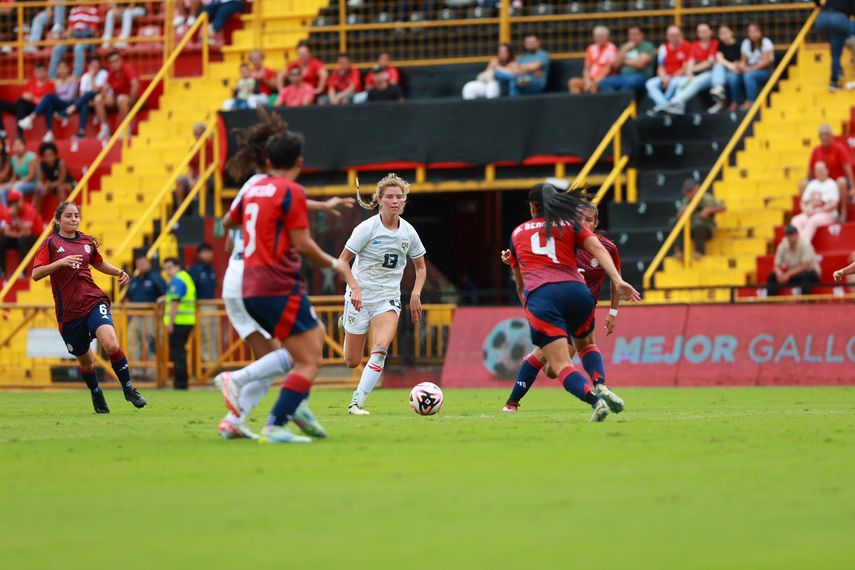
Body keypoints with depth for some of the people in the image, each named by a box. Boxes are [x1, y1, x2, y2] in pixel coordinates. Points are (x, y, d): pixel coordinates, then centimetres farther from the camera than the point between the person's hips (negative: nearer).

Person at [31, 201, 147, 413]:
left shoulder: (87, 242, 11)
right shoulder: (50, 244, 0)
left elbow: (99, 263, 30)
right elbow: (36, 274, -10)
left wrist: (118, 272, 12)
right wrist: (61, 262, -22)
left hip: (94, 302, 1)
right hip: (68, 312, -1)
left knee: (111, 345, -25)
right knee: (86, 362, 10)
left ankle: (128, 388, -8)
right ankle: (96, 395, 38)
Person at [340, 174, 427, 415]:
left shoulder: (408, 232, 0)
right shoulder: (367, 228, -12)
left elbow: (420, 266, 15)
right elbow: (342, 260, -9)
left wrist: (416, 294, 0)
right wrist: (355, 288, -22)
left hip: (388, 299, 2)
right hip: (361, 296, -2)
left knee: (381, 348, -25)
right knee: (352, 362, 5)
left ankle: (357, 402, -20)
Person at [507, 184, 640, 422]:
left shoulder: (517, 233, 26)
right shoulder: (571, 225, 21)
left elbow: (519, 285, 36)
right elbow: (597, 248, 1)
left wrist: (526, 304, 55)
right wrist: (618, 281, -10)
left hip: (539, 295, -2)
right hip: (576, 291, 2)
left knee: (561, 365, -8)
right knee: (584, 344, 30)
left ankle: (594, 398, -36)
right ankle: (601, 386, 4)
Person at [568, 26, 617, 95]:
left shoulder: (611, 49, -5)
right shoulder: (591, 49, 13)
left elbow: (608, 69, -11)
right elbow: (586, 69, 12)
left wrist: (596, 81, -17)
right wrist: (587, 81, -7)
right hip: (591, 79, 6)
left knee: (594, 84, -38)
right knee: (573, 82, -19)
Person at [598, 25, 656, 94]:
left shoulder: (647, 46, 4)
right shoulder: (624, 46, 22)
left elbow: (640, 64, -11)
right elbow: (615, 65, 11)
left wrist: (625, 61, 5)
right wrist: (624, 50, 3)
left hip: (641, 77, -5)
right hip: (622, 76, 6)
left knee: (629, 81, -41)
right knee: (604, 83, -23)